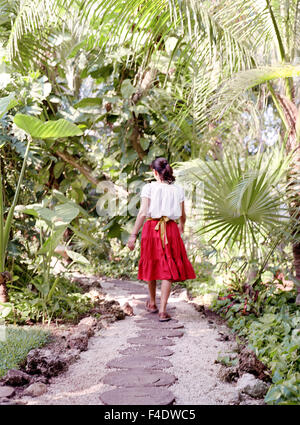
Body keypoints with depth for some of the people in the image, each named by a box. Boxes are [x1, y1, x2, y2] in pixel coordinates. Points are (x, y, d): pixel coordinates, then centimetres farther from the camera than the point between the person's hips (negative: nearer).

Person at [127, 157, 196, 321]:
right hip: (171, 230, 0)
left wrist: (133, 235, -8)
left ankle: (152, 304, 33)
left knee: (151, 265, 17)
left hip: (151, 228, 0)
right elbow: (182, 215, 8)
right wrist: (181, 227, 30)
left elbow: (142, 213, -10)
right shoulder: (178, 189, 4)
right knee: (168, 270, 2)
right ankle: (162, 310, -4)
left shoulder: (149, 187, -3)